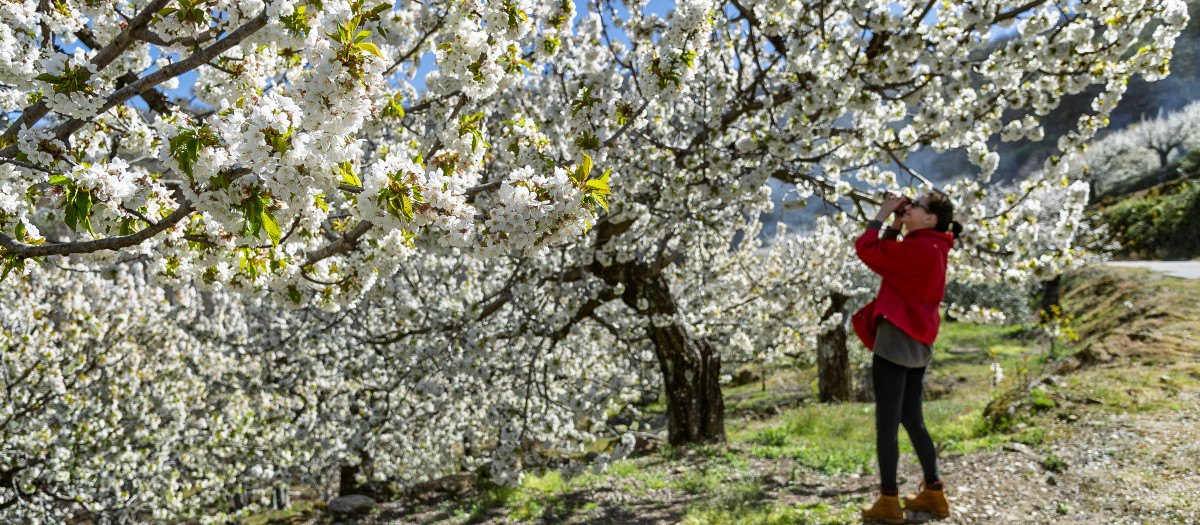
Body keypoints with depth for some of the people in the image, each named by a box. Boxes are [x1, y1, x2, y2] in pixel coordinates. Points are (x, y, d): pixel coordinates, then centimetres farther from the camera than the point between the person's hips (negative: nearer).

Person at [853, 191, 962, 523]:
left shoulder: (918, 249, -17)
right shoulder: (931, 249, 12)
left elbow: (866, 250, -17)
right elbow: (889, 256, 21)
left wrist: (882, 216, -6)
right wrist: (895, 225, 12)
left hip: (895, 343, -10)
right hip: (918, 345, 10)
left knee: (886, 424, -1)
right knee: (913, 421, 18)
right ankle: (934, 494, 23)